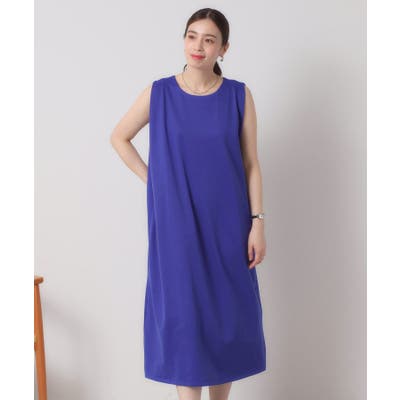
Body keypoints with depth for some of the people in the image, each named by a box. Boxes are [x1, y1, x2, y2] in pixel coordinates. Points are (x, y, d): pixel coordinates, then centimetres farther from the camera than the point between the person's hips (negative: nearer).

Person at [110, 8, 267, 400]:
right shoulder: (158, 93, -2)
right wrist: (151, 179, 3)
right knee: (182, 314, 4)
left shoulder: (239, 95, -1)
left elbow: (251, 164, 1)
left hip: (225, 223, 1)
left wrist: (257, 223, -4)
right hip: (176, 224, -1)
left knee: (227, 314, 9)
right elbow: (119, 137, 11)